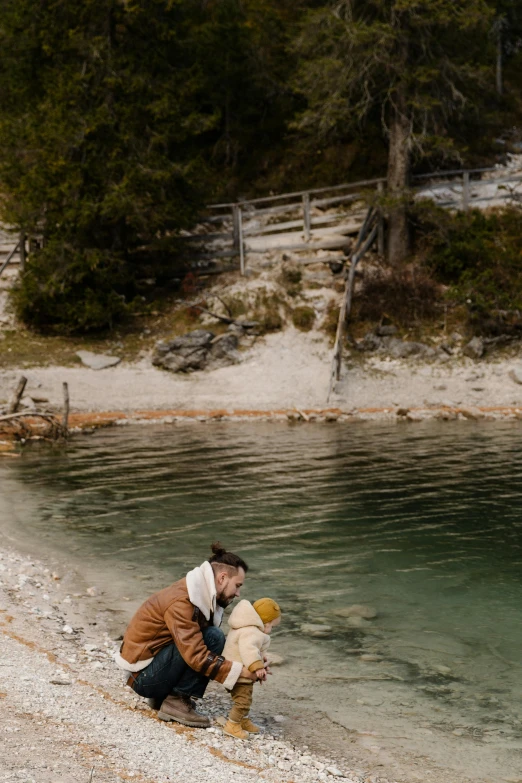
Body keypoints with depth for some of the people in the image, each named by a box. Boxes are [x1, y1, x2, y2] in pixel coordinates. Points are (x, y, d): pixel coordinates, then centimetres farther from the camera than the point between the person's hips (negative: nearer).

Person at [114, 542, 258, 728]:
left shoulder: (201, 596, 6)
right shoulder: (181, 602, -24)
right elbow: (196, 656, -30)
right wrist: (241, 671, -26)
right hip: (143, 676, -10)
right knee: (213, 637, -19)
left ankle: (165, 696, 6)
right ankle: (177, 702, -13)